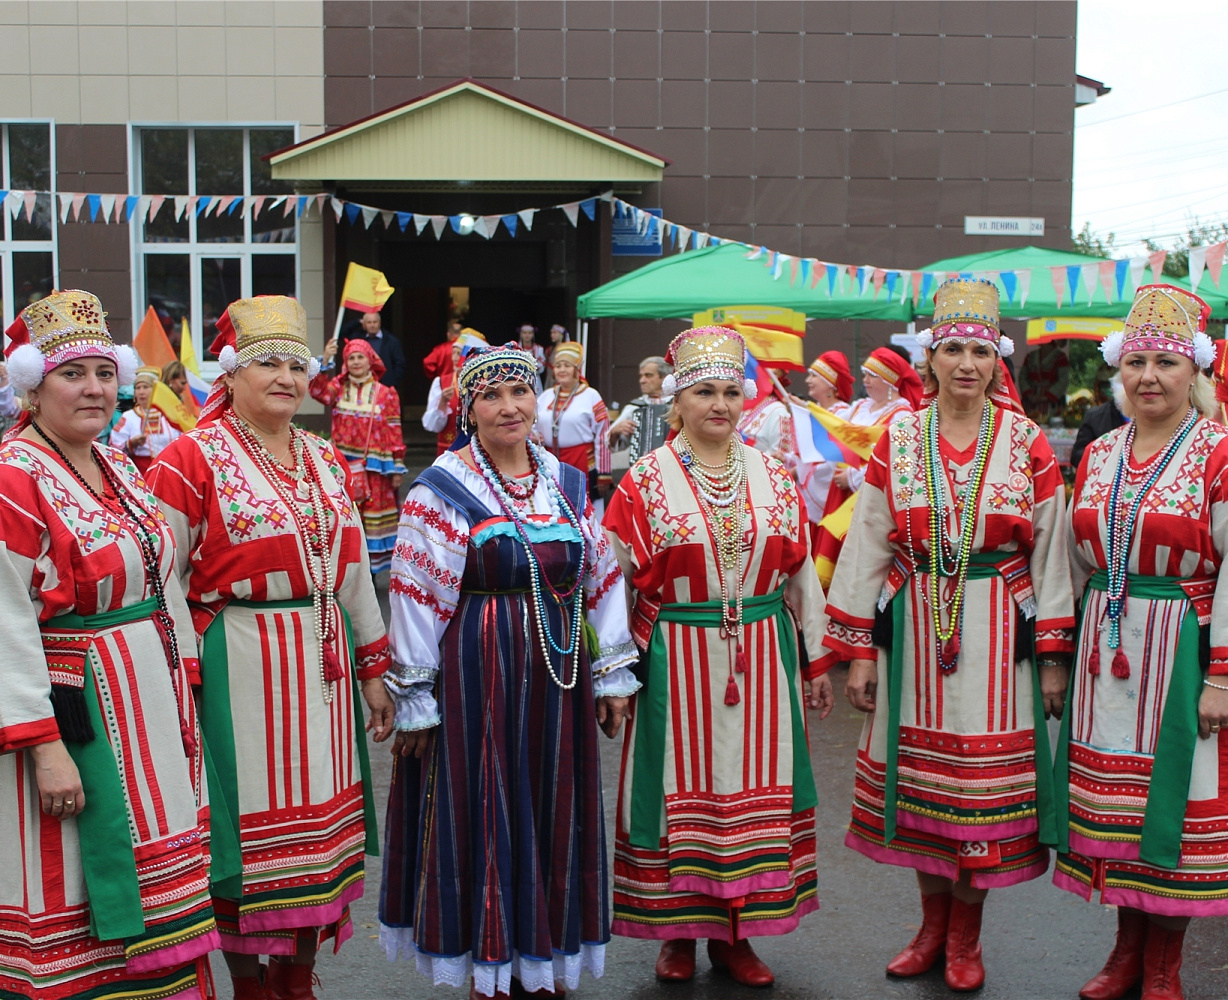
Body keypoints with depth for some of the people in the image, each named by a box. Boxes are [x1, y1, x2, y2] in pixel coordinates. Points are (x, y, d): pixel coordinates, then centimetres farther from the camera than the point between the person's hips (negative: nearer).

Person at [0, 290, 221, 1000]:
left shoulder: (121, 469, 11)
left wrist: (183, 688, 11)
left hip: (153, 702, 8)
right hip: (74, 714, -8)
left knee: (158, 877, 15)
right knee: (83, 893, 2)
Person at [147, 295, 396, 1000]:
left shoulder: (327, 460, 12)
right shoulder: (192, 460, -6)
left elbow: (355, 569, 16)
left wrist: (373, 668, 16)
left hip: (322, 663, 6)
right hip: (238, 668, -6)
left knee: (316, 820, 11)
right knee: (253, 823, 3)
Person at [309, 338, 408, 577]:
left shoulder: (386, 394, 4)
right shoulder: (339, 387, 9)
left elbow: (394, 433, 1)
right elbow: (319, 392, -14)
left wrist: (396, 468, -2)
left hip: (374, 466, -1)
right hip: (344, 465, 1)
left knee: (373, 512, 2)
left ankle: (371, 567, 10)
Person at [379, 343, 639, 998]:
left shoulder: (568, 483, 9)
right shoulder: (441, 489, -5)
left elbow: (601, 581, 12)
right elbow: (417, 600, -6)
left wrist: (612, 674, 10)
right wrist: (415, 700, -7)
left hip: (558, 676, 4)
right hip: (477, 676, -4)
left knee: (552, 813, 11)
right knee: (486, 814, 4)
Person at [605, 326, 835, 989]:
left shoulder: (773, 477, 7)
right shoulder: (645, 482, -3)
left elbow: (799, 575, 11)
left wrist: (814, 661, 12)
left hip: (763, 658, 3)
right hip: (677, 664, -3)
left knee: (753, 790, 7)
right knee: (683, 787, 5)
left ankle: (734, 933, 22)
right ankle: (678, 931, 22)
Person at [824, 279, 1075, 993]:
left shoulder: (1029, 445, 1)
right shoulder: (897, 442, 3)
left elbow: (1051, 556, 1)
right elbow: (865, 549, 4)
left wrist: (1054, 657, -3)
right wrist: (858, 650, 1)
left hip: (999, 634, -1)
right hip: (913, 631, 1)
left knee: (985, 779, 3)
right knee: (919, 774, 8)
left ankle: (966, 937, 21)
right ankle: (933, 925, 27)